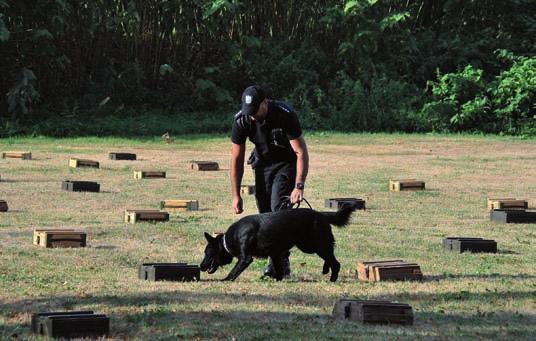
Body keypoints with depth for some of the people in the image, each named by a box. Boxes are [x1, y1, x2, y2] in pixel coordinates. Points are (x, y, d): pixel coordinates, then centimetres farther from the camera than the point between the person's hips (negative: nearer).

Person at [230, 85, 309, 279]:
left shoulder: (285, 115, -31)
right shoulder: (241, 121, -19)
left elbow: (301, 152, -26)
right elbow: (237, 159, -10)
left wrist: (299, 186, -34)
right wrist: (236, 195, -12)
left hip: (287, 163, -4)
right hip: (263, 163, 4)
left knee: (279, 207, -21)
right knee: (265, 212, -4)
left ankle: (282, 262, -23)